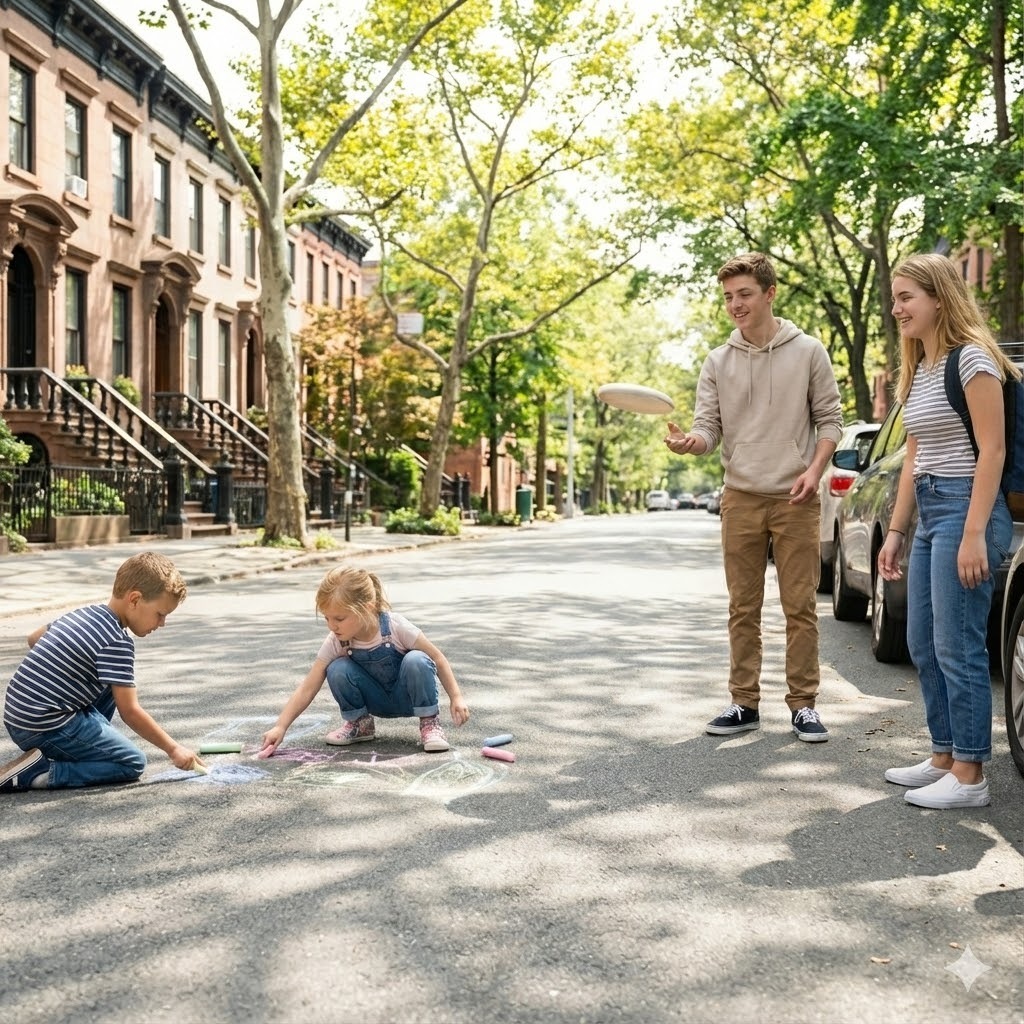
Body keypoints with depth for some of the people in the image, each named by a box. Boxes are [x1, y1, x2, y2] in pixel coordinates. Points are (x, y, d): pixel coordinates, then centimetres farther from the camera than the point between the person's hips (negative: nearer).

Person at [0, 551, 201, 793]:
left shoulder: (83, 614, 9)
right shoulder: (117, 643, -18)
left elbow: (33, 638, 24)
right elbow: (130, 712, -18)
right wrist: (173, 749, -10)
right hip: (46, 728, -10)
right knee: (133, 763, -5)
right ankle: (38, 771, -12)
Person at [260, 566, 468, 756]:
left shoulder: (396, 626, -27)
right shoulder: (335, 642, -20)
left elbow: (437, 659, -16)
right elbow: (307, 688, -18)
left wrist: (456, 697, -20)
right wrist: (280, 726, -27)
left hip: (408, 697, -2)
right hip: (377, 701, 3)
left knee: (416, 661, -35)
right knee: (337, 670, -25)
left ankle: (430, 722, -14)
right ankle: (359, 723, 0)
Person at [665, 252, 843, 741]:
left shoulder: (808, 352, 2)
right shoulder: (718, 361, 7)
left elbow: (829, 420, 4)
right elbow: (709, 427, 1)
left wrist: (814, 469, -11)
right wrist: (689, 442, -22)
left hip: (794, 499, -2)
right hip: (740, 498, 2)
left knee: (800, 606, 0)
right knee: (743, 609, 7)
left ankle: (803, 704, 8)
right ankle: (744, 703, 15)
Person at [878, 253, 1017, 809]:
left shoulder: (971, 357, -10)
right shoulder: (917, 370, 16)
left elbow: (992, 450, -15)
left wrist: (974, 534, -21)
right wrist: (895, 531, 16)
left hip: (966, 509, -9)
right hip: (928, 513, 9)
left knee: (957, 648, -7)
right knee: (923, 646, 12)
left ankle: (969, 775, 1)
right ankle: (944, 756, 23)